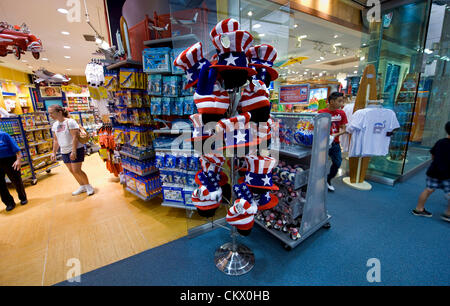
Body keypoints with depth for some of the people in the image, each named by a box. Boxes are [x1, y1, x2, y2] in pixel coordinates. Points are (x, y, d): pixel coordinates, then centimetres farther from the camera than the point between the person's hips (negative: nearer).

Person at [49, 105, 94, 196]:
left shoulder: (70, 122, -12)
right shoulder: (55, 125, 11)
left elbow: (75, 137, -18)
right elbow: (56, 140, 17)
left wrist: (73, 151, -23)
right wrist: (54, 152, 13)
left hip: (76, 150, -8)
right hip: (64, 152, 8)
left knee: (76, 170, -9)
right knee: (72, 170, 10)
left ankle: (88, 186, 8)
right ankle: (82, 186, 24)